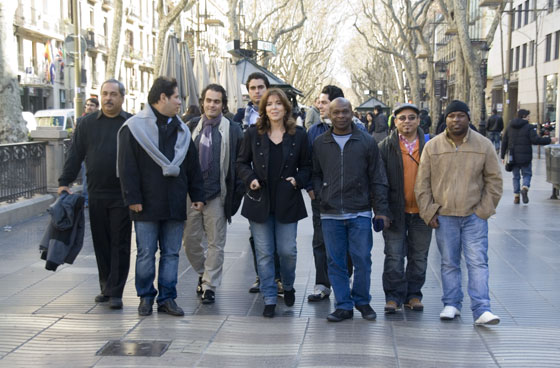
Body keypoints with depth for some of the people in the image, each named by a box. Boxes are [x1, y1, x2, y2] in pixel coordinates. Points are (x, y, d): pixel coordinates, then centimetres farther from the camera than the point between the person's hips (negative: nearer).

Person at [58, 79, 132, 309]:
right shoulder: (88, 124, 9)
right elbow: (75, 155, 10)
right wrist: (64, 182, 3)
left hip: (123, 195, -3)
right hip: (96, 194, 3)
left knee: (120, 244, -1)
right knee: (101, 243, 9)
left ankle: (115, 292, 3)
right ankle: (106, 288, 20)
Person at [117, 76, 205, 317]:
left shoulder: (181, 130, 14)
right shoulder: (135, 128, -3)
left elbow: (192, 165, 17)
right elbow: (127, 167, -7)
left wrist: (197, 195, 12)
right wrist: (133, 198, -12)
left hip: (175, 205, 5)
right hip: (147, 206, -5)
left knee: (171, 253, 8)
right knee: (146, 253, 3)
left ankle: (167, 297, 16)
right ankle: (146, 296, 17)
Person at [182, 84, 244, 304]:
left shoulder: (232, 130, -1)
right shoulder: (192, 126, 7)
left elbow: (239, 164, -1)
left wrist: (235, 195, -8)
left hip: (216, 195, -3)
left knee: (215, 243, 3)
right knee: (190, 241, 9)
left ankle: (209, 286, 13)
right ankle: (204, 274, 32)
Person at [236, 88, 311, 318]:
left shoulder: (298, 135, 3)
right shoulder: (253, 134, 3)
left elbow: (306, 166, 11)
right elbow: (242, 162, 11)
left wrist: (298, 180, -8)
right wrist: (250, 179, -7)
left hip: (287, 202, 0)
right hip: (260, 201, 0)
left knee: (287, 250, 1)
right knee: (264, 253, 3)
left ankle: (288, 286, 31)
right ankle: (269, 299, 12)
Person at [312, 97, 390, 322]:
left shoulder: (367, 142, 4)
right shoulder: (319, 144, 7)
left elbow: (378, 179, 5)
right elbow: (315, 174, 15)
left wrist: (381, 209, 0)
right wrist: (319, 193, -4)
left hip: (360, 213, -1)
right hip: (330, 214, 1)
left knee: (362, 260, 1)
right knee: (335, 262, 4)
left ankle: (362, 301, 22)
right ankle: (344, 305, 14)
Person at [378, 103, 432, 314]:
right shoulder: (386, 147, 0)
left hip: (421, 211, 2)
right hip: (395, 211, -2)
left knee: (419, 257, 10)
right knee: (394, 256, 0)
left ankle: (413, 295, 23)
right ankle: (393, 297, 10)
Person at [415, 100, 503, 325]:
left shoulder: (484, 145, 2)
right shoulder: (432, 146, 3)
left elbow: (494, 180, 6)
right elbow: (422, 183, 6)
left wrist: (484, 210, -2)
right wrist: (428, 212, 0)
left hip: (474, 216, -1)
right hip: (444, 216, 1)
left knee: (478, 262, -5)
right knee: (449, 263, 9)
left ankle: (481, 310, -3)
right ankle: (451, 304, 21)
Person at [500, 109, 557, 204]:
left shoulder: (510, 127, 9)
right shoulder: (529, 127, -7)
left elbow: (504, 143, 10)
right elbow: (535, 140, -17)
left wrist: (503, 156, 15)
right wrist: (549, 140, -8)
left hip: (513, 157, 4)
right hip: (525, 157, -4)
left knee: (516, 176, 13)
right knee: (527, 174, 11)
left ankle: (516, 196, 8)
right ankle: (525, 188, -16)